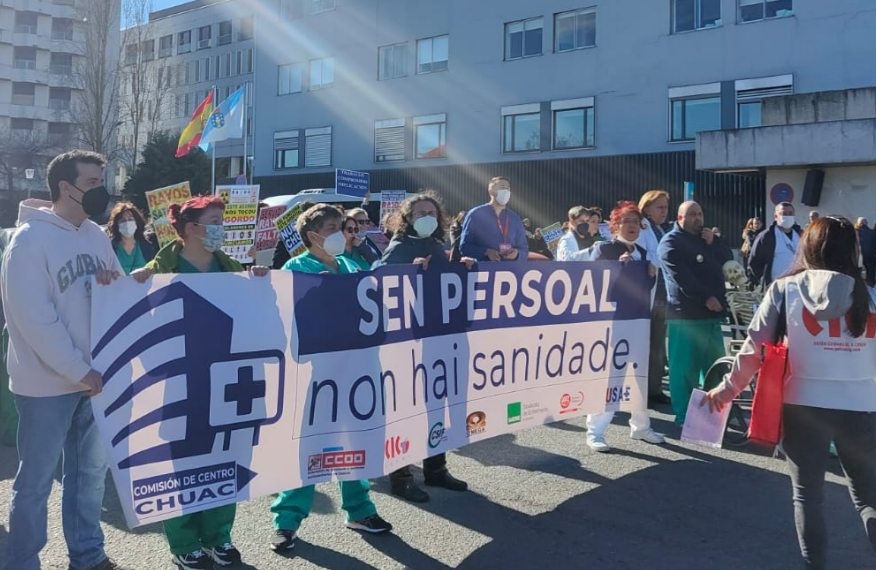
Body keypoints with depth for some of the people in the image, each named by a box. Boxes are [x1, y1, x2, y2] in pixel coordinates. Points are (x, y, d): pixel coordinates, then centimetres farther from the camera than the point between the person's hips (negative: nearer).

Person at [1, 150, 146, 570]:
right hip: (47, 383, -7)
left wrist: (122, 283, -11)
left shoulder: (97, 236, 7)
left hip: (94, 377, 7)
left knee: (91, 469, 17)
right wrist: (79, 370, -19)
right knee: (36, 480, 5)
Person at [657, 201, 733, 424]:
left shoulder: (708, 237, 22)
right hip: (686, 314, -8)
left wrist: (713, 241, -2)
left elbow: (727, 259, 12)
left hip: (712, 313, 8)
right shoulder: (671, 242, -4)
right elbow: (682, 278, -14)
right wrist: (705, 298, -17)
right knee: (685, 367, -5)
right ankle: (684, 414, 2)